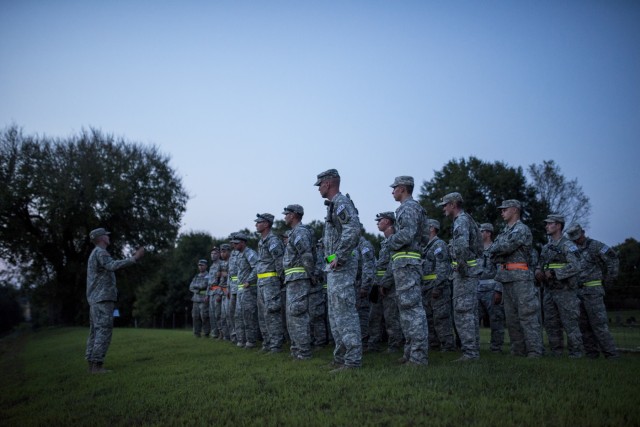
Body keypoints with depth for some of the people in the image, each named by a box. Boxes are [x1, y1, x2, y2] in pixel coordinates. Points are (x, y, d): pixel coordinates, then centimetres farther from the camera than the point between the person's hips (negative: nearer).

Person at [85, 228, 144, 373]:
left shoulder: (94, 255, 23)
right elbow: (113, 266, -30)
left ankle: (92, 365, 6)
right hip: (103, 298, -10)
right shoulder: (100, 252, -10)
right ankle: (97, 365, -14)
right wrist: (135, 258, -32)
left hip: (96, 299, 10)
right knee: (104, 331, -11)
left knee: (96, 332, 7)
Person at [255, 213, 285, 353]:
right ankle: (267, 343, 21)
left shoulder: (273, 240, -13)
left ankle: (276, 345, -6)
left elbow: (280, 260, -18)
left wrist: (281, 278, -12)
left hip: (271, 280, -10)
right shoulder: (261, 241, 17)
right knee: (263, 314, 13)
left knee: (272, 313, -9)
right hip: (261, 282, 10)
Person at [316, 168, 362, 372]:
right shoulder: (334, 205, 21)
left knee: (345, 312, -10)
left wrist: (339, 257, -23)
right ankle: (340, 357, 20)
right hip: (334, 267, 11)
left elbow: (353, 230, -25)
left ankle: (353, 360, -6)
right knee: (335, 314, 13)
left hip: (341, 265, -11)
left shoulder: (341, 202, -10)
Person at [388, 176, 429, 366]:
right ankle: (411, 352, 16)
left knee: (412, 308, -11)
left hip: (406, 262, -11)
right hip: (405, 263, 11)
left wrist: (390, 240, -6)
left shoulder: (409, 207, -9)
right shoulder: (409, 208, 22)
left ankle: (419, 356, -9)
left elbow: (406, 234, -21)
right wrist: (393, 241, 12)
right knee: (407, 307, 12)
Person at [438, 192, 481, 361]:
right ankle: (474, 350, 17)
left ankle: (470, 352, -7)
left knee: (462, 312, -9)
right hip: (470, 271, 10)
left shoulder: (461, 221, -13)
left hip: (464, 272, -10)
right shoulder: (466, 220, 19)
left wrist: (461, 267, -20)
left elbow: (461, 246, -30)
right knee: (470, 312, 12)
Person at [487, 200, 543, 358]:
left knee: (527, 315, -9)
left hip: (521, 278, -9)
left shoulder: (521, 229, -5)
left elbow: (507, 246, -19)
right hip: (506, 279, 9)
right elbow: (494, 257, 17)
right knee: (511, 317, 9)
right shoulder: (504, 231, 21)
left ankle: (534, 352, -6)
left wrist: (493, 249, -1)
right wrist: (498, 256, -4)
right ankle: (518, 351, 15)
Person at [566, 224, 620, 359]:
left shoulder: (594, 245, -5)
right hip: (578, 291, 7)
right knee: (584, 325, 7)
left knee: (598, 323, -9)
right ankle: (591, 353, 14)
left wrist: (609, 279, -6)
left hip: (592, 290, -7)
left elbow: (613, 259, -8)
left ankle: (612, 354, -4)